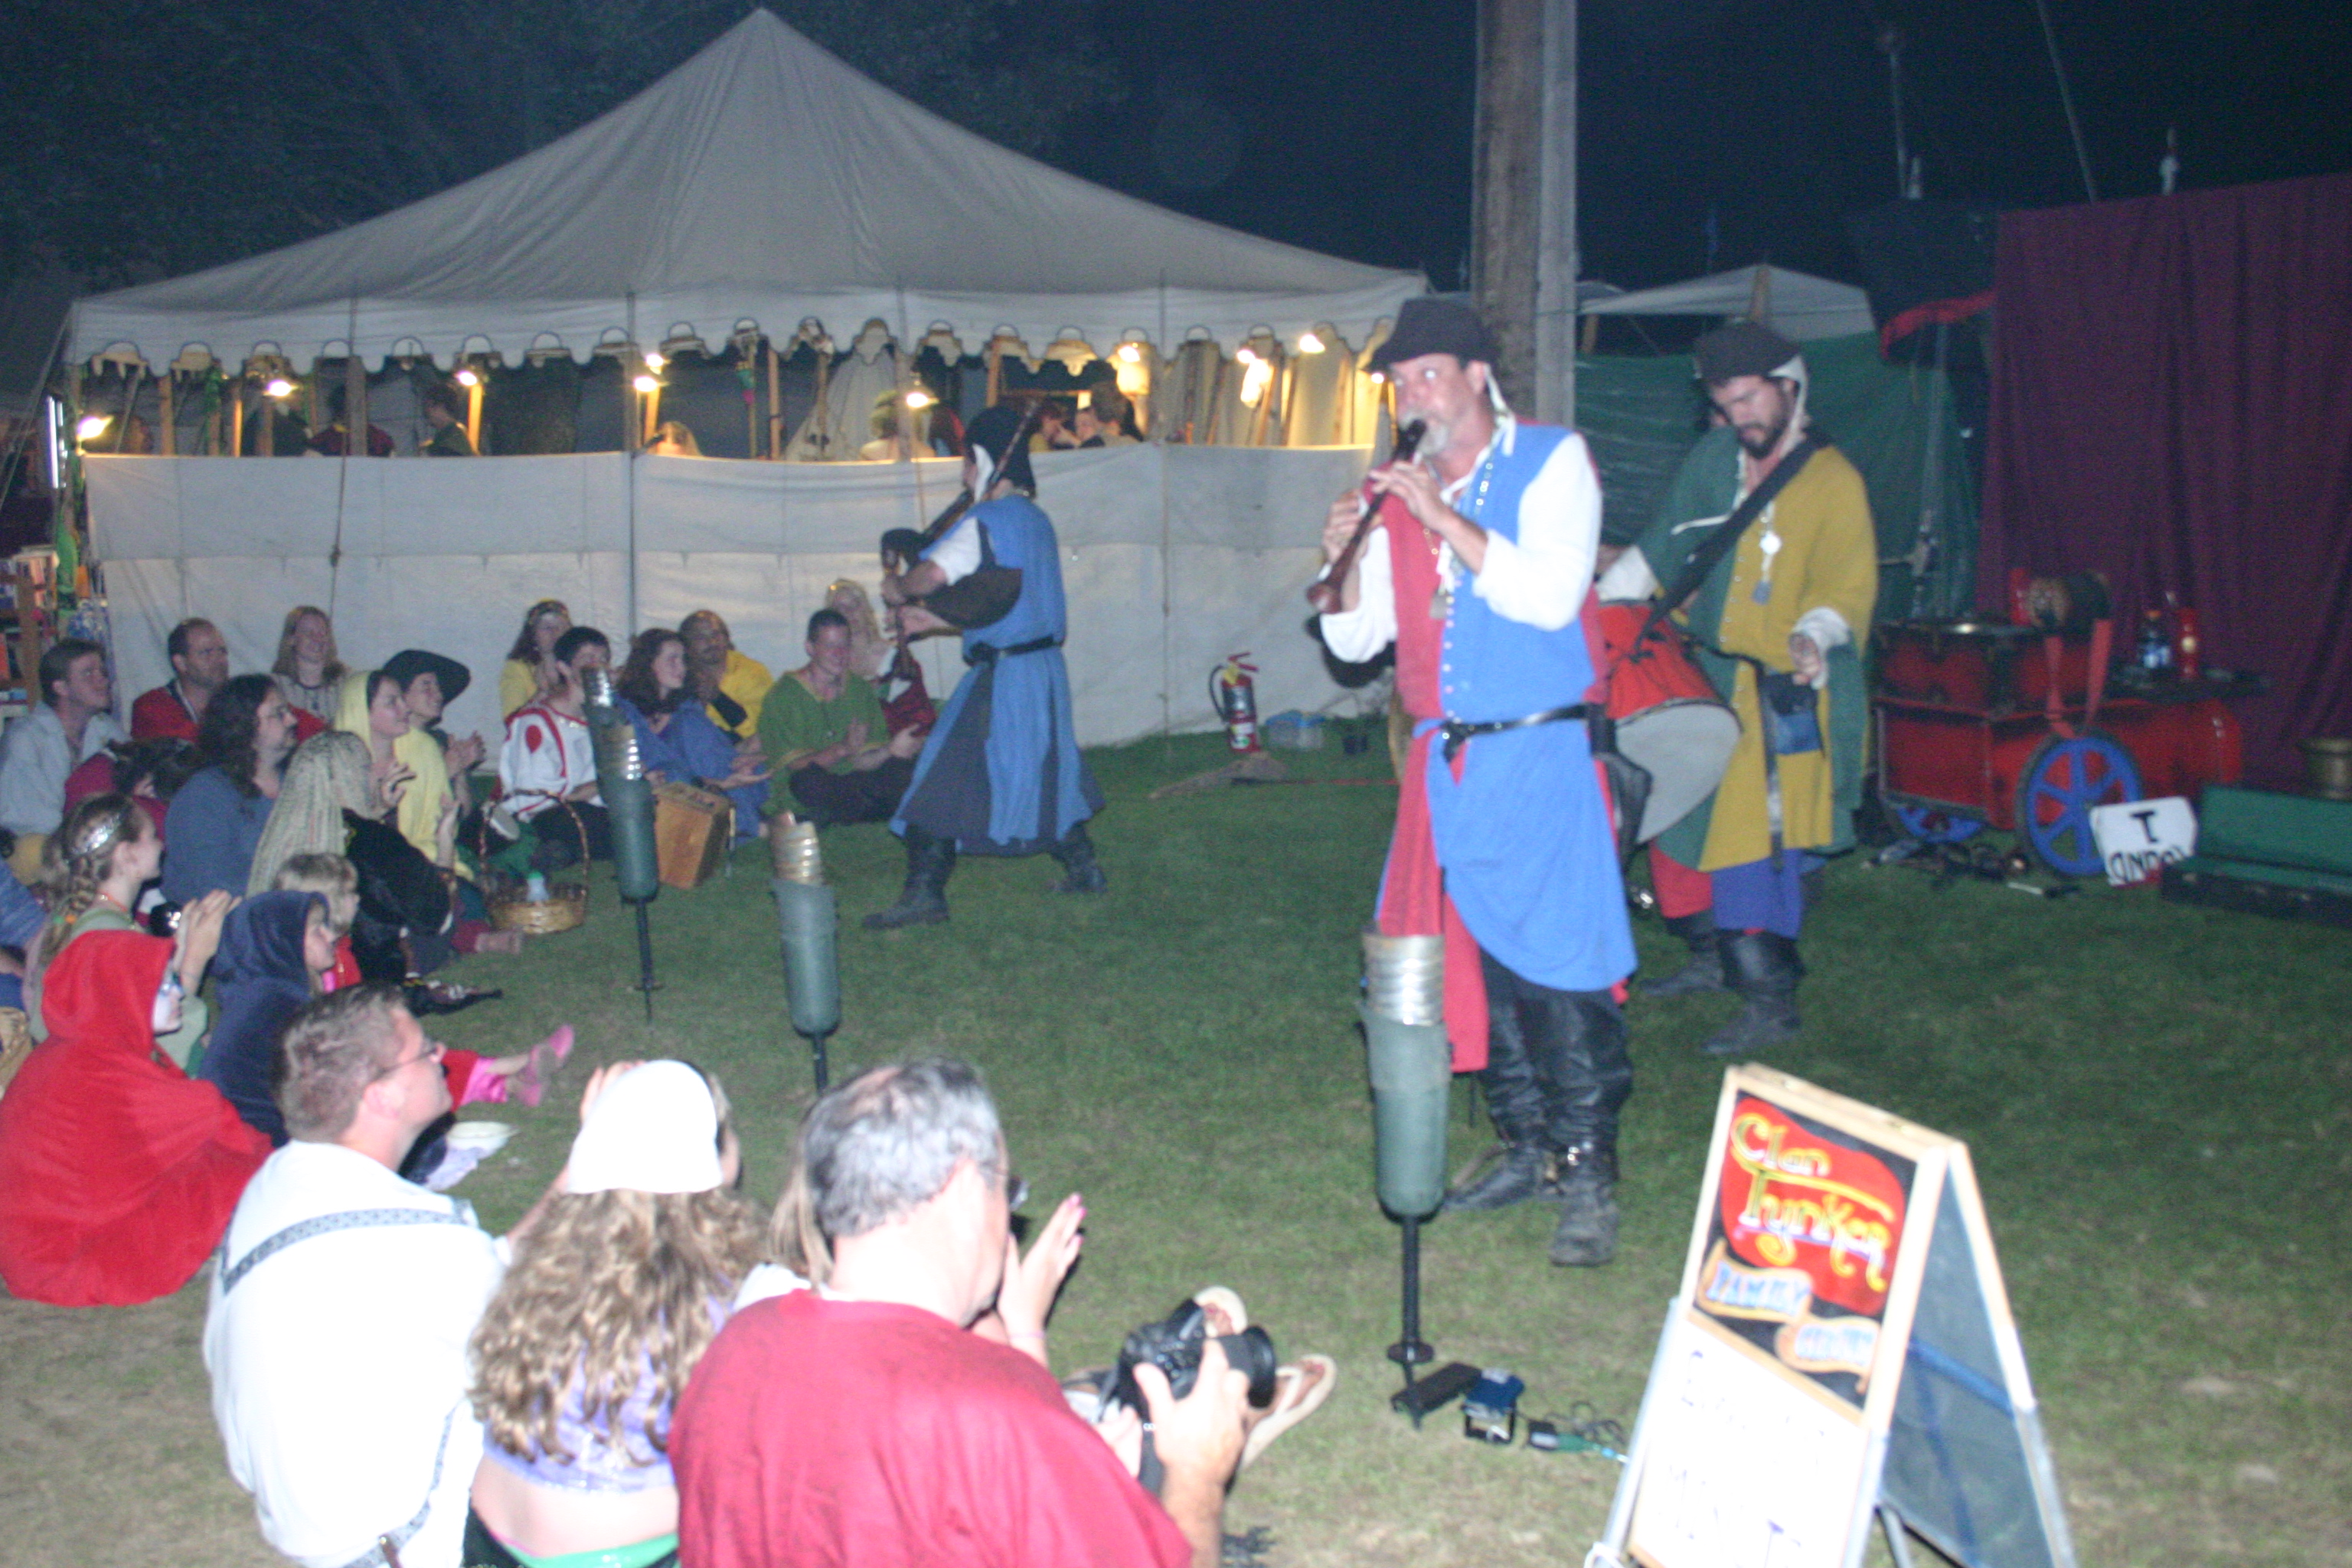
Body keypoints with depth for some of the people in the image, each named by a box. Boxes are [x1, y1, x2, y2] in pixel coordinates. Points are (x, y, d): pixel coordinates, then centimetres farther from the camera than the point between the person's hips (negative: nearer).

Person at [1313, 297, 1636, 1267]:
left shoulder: (1552, 461, -1)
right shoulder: (1400, 492, 13)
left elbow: (1550, 595, -16)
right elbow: (1355, 641, 13)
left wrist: (1443, 518, -17)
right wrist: (1345, 561, -6)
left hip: (1541, 759, -5)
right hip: (1444, 761, 6)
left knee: (1554, 970, -9)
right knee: (1476, 962, 8)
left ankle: (1589, 1177, -1)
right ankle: (1529, 1150, 21)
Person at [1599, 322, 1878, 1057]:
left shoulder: (1832, 482, -7)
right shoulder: (1714, 459, 10)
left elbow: (1846, 581, -18)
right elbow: (1659, 549, 17)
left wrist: (1815, 632, -38)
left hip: (1784, 699, -7)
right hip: (1706, 680, 7)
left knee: (1752, 844, -12)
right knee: (1676, 819, 11)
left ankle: (1770, 1003, -4)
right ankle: (1711, 959, 30)